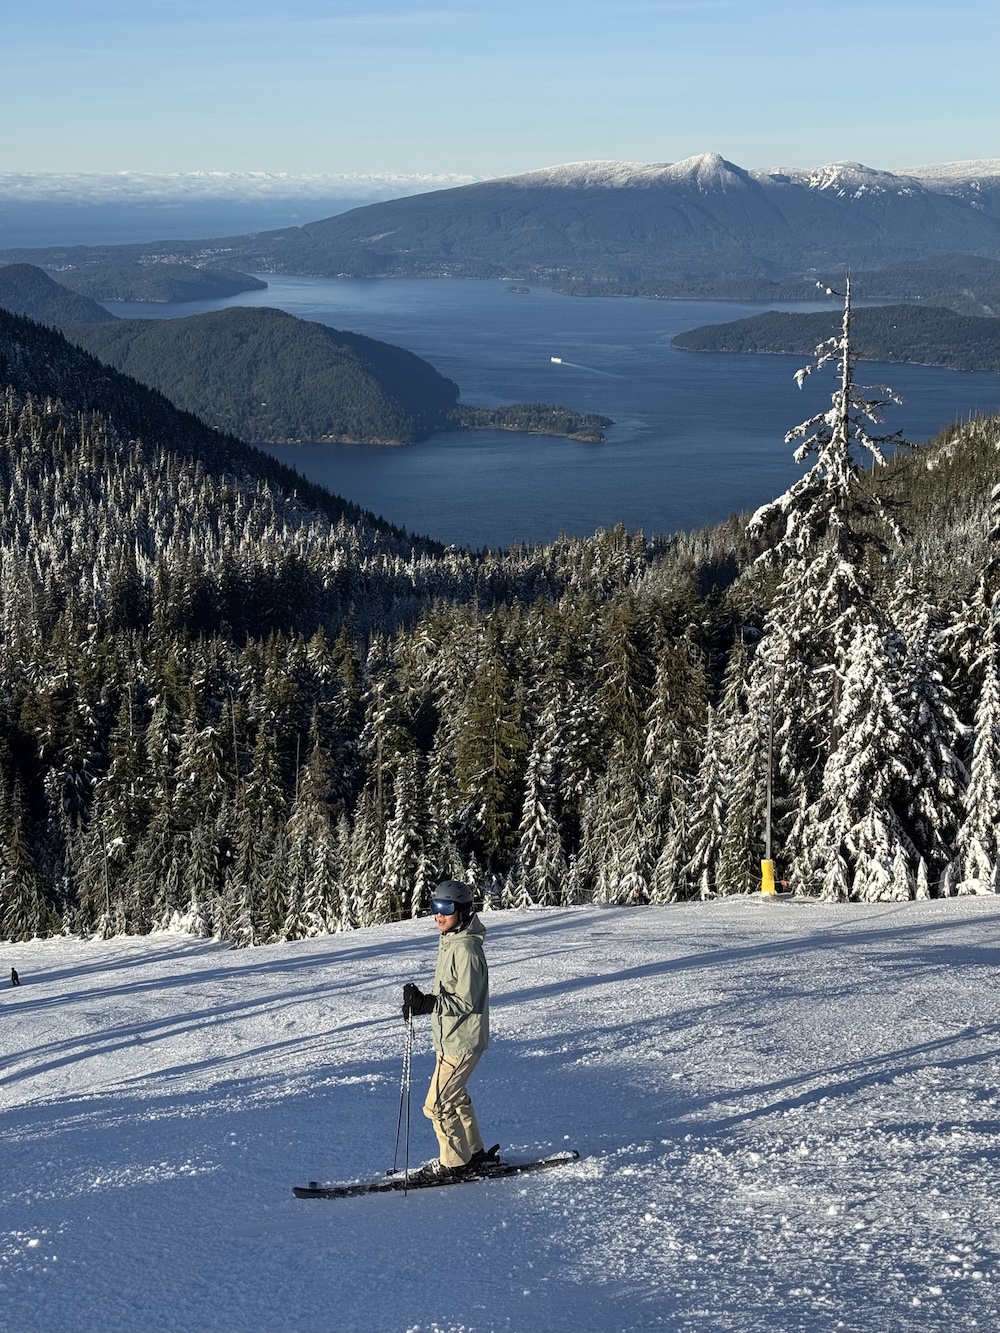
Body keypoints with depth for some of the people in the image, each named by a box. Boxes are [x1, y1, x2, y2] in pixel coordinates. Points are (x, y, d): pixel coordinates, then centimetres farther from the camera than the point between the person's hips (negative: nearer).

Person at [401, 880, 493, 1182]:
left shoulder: (465, 949, -22)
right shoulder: (449, 942, 9)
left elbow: (467, 1001, -24)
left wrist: (427, 1003, -29)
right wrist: (421, 1002, 4)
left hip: (460, 1041, -10)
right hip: (449, 1037, 10)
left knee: (438, 1104, -4)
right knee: (455, 1097, 20)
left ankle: (455, 1163, 8)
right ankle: (473, 1153, 33)